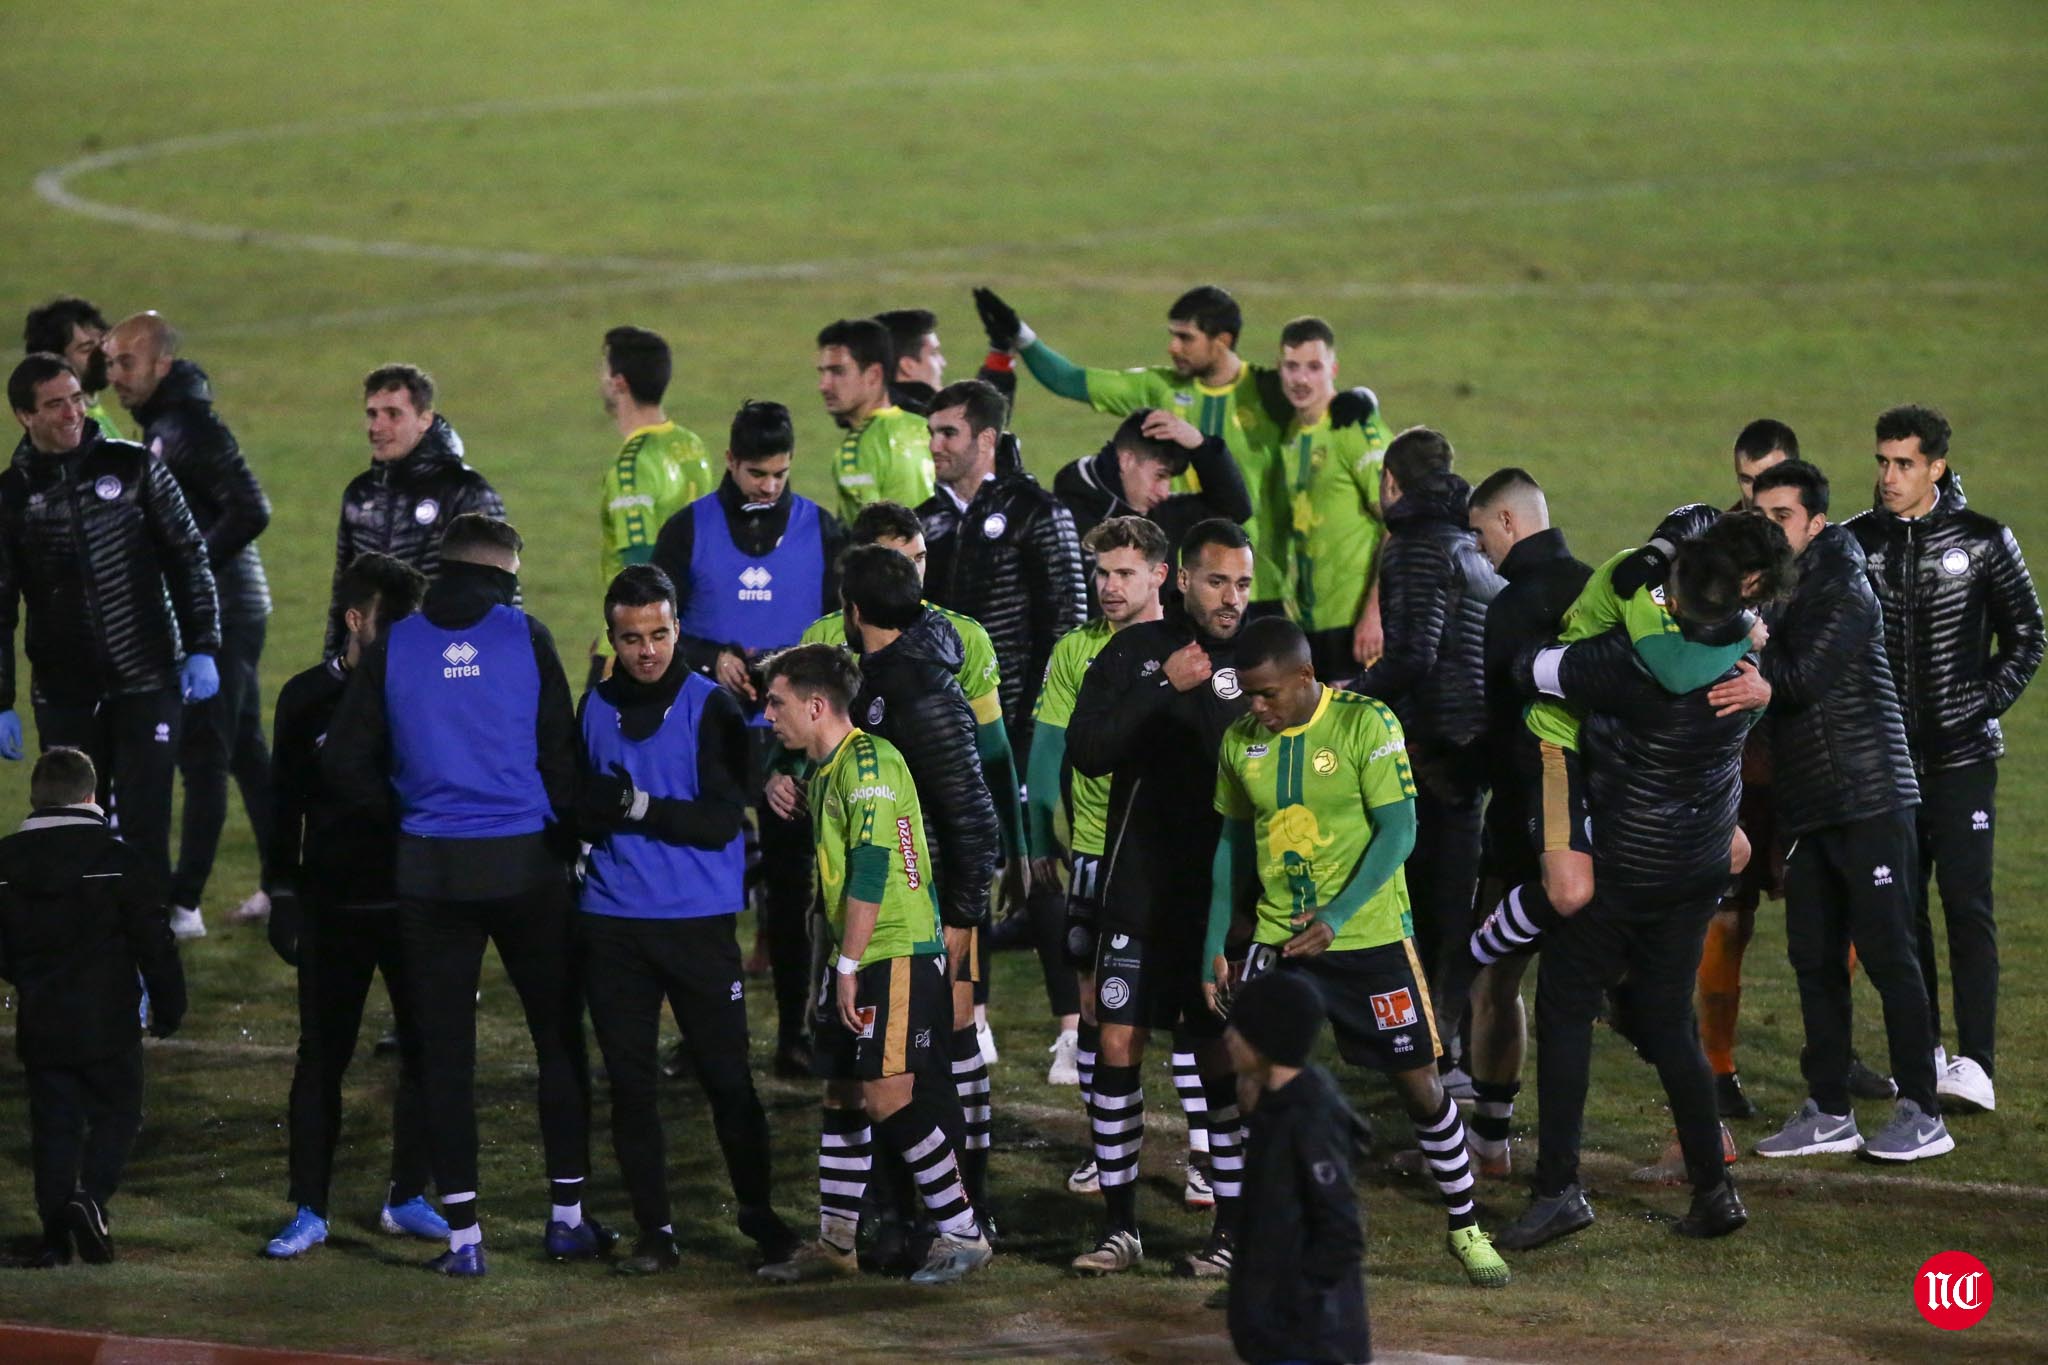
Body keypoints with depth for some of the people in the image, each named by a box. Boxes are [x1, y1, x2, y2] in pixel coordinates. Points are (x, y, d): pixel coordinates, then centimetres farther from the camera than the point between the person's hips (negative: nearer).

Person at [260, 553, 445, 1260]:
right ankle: (309, 1210, 9)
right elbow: (285, 803, 4)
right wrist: (283, 897, 0)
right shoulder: (307, 697, -1)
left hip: (416, 902, 1)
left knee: (426, 1049, 3)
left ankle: (408, 1198, 16)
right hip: (333, 908, -1)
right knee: (321, 1057, 2)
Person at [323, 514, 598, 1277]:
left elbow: (344, 764, 0)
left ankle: (462, 1234, 3)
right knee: (558, 1039, 11)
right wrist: (568, 840, 11)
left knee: (445, 1051, 5)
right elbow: (562, 754, -2)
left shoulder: (394, 648, 2)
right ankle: (567, 1219, 14)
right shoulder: (526, 638, -2)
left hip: (429, 870, 1)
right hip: (526, 864, -1)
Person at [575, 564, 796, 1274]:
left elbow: (720, 822, -9)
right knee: (630, 1081, 4)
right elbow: (578, 808, 11)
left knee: (726, 1075, 1)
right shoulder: (595, 708, 8)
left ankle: (758, 1213, 18)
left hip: (700, 922, -3)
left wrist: (635, 805, -15)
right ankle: (654, 1231, 12)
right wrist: (611, 805, -11)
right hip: (613, 922, 3)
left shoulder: (711, 708, -4)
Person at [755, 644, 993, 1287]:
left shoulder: (869, 762, -15)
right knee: (842, 1096, 11)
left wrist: (849, 965, -19)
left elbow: (871, 871, -19)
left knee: (887, 1096, -13)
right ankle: (835, 1244, 16)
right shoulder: (825, 771, 17)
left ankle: (962, 1231, -6)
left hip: (896, 953, -10)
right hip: (854, 960, 10)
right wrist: (836, 963, 20)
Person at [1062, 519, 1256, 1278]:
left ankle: (1233, 1229, 9)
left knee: (1223, 1060, 1)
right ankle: (1119, 1225, 8)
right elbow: (1085, 752, -10)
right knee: (1117, 1048, -2)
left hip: (1222, 895, -1)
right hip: (1136, 891, 1)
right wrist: (1164, 690, -17)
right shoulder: (1134, 653, 2)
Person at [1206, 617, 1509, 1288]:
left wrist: (1335, 917, -24)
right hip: (1278, 939, 3)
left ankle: (1465, 1228, 22)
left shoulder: (1366, 724, -12)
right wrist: (1213, 948, 9)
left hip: (1370, 937, -3)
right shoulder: (1240, 741, 2)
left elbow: (1398, 831, -15)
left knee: (1418, 1084, 3)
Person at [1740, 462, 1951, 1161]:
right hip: (1807, 807, 8)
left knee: (1887, 953, -6)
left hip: (1870, 800, -8)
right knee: (1814, 958, 8)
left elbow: (1802, 678, -20)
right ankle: (1829, 1111, 15)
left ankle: (1922, 1114, -3)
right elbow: (1769, 683, 11)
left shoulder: (1845, 592, -10)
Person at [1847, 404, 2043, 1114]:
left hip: (1961, 756, -3)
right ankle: (1922, 1054, 13)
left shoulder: (1982, 540, -2)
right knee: (1900, 907, 5)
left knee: (1967, 904, -9)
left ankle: (1975, 1064, -10)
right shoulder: (1856, 542, 5)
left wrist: (1982, 706, -5)